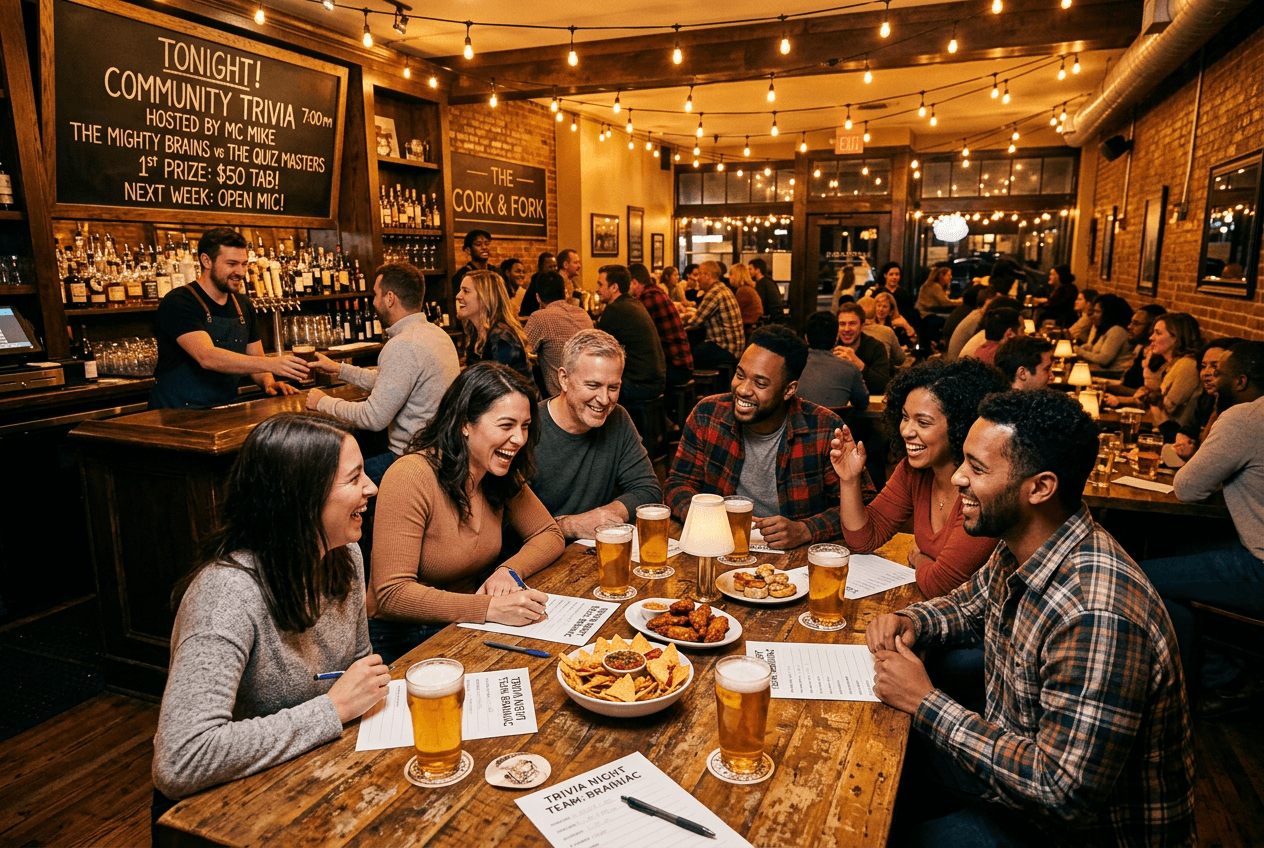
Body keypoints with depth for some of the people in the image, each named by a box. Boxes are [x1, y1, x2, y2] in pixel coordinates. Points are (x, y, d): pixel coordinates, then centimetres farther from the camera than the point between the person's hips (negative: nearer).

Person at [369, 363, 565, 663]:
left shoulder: (503, 475, -1)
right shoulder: (410, 478, -23)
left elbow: (550, 536, 9)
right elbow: (391, 594, -25)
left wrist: (509, 570, -13)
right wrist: (491, 608, -34)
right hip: (399, 643, -6)